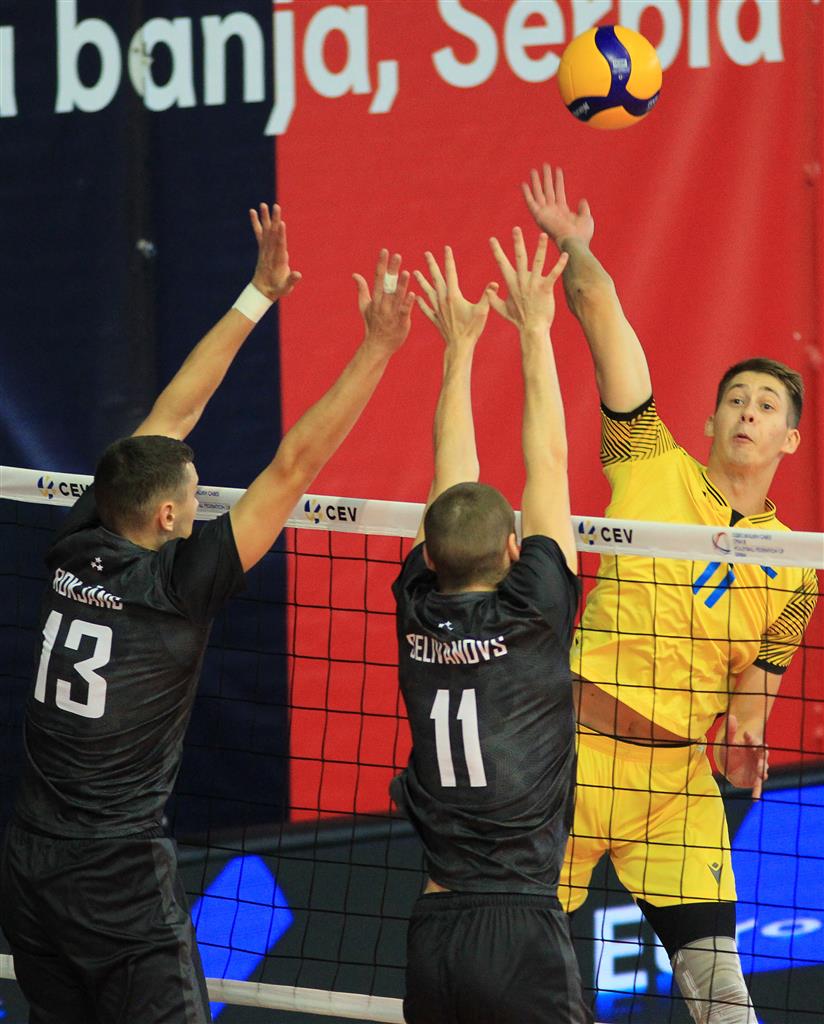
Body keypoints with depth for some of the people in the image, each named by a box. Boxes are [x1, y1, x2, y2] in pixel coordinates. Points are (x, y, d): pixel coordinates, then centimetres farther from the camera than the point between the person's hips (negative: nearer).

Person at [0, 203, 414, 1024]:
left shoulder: (75, 551, 2)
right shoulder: (173, 586, -14)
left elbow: (170, 417, 11)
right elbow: (293, 466, -14)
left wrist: (260, 294, 18)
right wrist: (377, 347, -11)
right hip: (120, 884, -7)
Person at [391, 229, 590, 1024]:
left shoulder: (420, 615, 5)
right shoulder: (532, 614, -6)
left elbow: (452, 479, 17)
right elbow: (548, 464, 2)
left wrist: (460, 344, 26)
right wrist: (533, 332, 11)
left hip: (431, 934, 5)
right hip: (522, 934, -5)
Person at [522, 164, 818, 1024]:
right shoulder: (656, 469, 2)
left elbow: (752, 686, 13)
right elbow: (601, 311, -4)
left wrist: (744, 740, -5)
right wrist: (574, 247, -10)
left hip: (676, 773, 2)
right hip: (575, 748, -2)